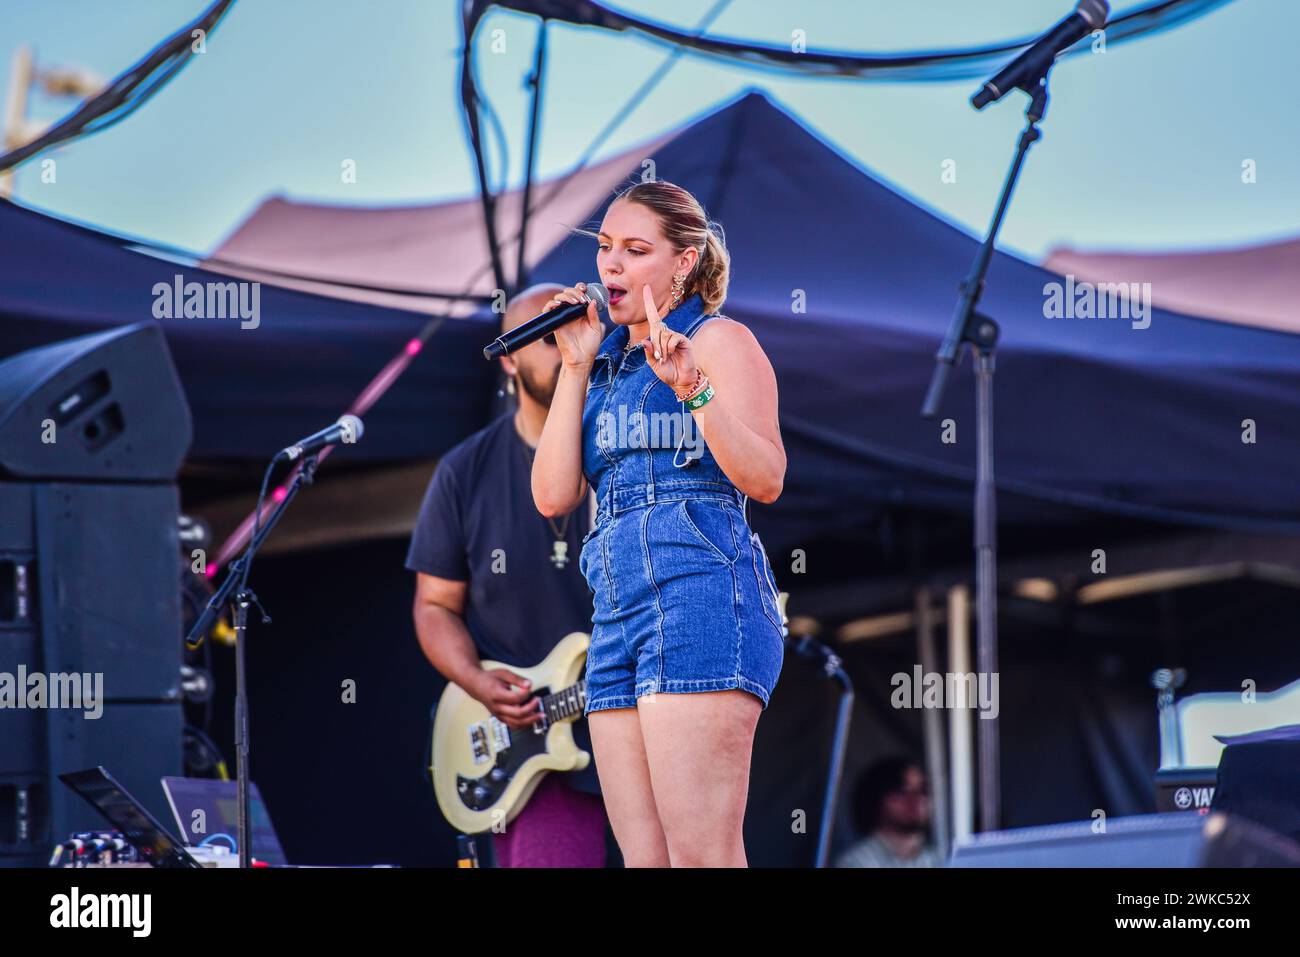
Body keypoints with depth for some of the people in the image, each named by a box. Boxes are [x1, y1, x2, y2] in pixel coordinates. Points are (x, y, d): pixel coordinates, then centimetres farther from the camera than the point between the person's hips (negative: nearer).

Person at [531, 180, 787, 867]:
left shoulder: (719, 340, 3)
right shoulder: (608, 362, 22)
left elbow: (765, 480, -10)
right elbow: (553, 496, 11)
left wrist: (693, 388, -23)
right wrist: (575, 366, 8)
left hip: (701, 596, -7)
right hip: (618, 611, 7)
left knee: (700, 858, -15)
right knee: (644, 861, 2)